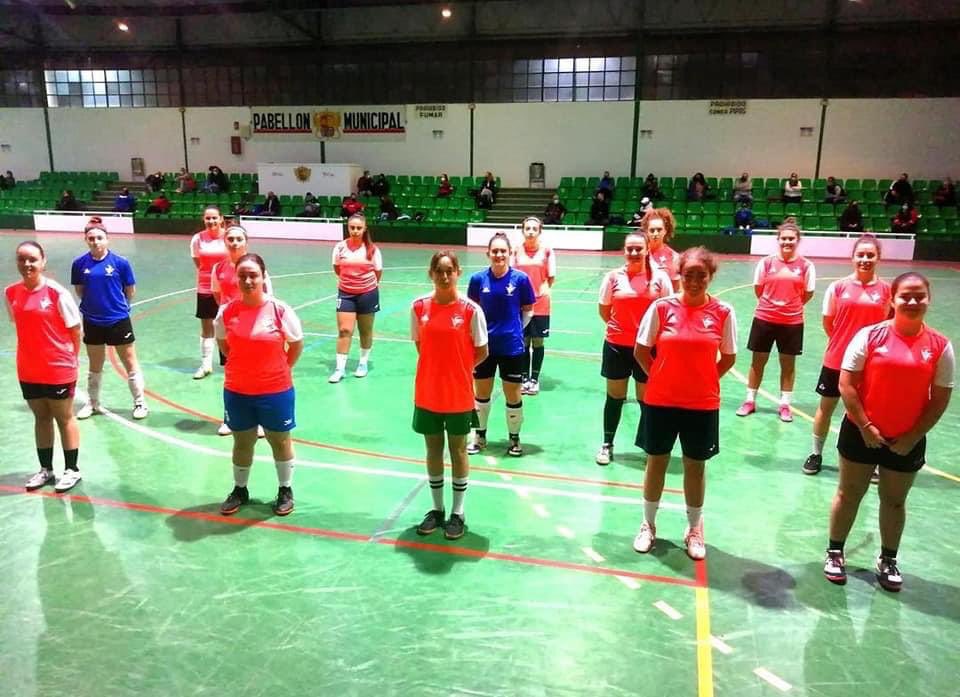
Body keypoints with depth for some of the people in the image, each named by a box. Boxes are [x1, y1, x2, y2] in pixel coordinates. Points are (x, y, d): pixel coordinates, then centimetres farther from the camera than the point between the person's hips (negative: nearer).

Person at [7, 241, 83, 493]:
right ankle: (46, 469, 30)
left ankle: (72, 469, 22)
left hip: (59, 370, -5)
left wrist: (70, 358, 0)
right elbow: (21, 325, 14)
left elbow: (75, 329, -7)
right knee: (41, 418, 16)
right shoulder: (11, 293, 0)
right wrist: (34, 351, 9)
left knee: (64, 418, 9)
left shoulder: (57, 292, -15)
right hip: (28, 371, 5)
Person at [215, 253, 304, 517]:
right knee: (242, 442, 19)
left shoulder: (280, 310, -14)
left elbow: (297, 345, 0)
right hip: (236, 391, 2)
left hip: (276, 391, -2)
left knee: (280, 441, 15)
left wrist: (278, 370, 3)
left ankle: (285, 491, 34)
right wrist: (245, 367, 8)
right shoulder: (226, 312, -6)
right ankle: (240, 490, 40)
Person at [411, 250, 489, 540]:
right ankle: (437, 509, 32)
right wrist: (440, 368, 4)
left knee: (458, 451, 11)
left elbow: (481, 352, -3)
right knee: (433, 450, 15)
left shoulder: (471, 310, -12)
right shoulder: (419, 307, -3)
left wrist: (457, 370, 2)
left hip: (459, 395, -3)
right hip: (427, 393, 3)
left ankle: (457, 513, 26)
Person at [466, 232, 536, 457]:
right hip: (484, 345, 2)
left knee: (513, 396, 9)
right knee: (481, 394, 15)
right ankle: (480, 435, 34)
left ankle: (514, 438, 29)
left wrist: (515, 329, -1)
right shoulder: (478, 279, -5)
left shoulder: (520, 278, -8)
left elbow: (528, 310, 3)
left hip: (512, 347, -1)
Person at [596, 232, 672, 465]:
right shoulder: (613, 276, -3)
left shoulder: (659, 277, -5)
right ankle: (607, 444, 26)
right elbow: (604, 310, 6)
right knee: (615, 397, 11)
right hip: (617, 345, 1)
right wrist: (620, 327, 0)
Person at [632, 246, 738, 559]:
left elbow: (728, 358, 5)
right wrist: (663, 378, -2)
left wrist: (701, 381, 0)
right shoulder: (662, 307, -7)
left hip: (703, 404, 0)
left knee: (695, 467, 13)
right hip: (660, 401, 0)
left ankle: (694, 529, 33)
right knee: (656, 463, 13)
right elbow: (641, 352, 0)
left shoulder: (723, 312, -6)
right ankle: (649, 525, 31)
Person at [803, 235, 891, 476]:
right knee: (826, 407, 11)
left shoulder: (886, 289, -4)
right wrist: (842, 341, 3)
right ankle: (816, 454, 28)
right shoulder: (838, 286, -4)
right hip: (836, 359, 0)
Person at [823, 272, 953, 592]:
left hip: (907, 440, 2)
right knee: (849, 494, 12)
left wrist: (913, 437, -6)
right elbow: (846, 384, -9)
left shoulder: (940, 346, -5)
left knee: (894, 500, 16)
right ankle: (835, 552, 28)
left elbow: (940, 399, -1)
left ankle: (888, 560, 35)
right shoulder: (870, 335, -10)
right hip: (862, 433, -1)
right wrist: (865, 426, -13)